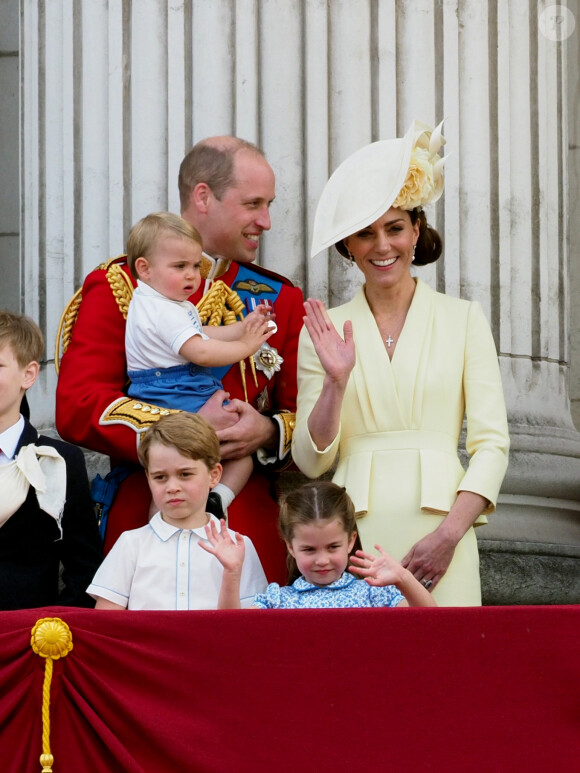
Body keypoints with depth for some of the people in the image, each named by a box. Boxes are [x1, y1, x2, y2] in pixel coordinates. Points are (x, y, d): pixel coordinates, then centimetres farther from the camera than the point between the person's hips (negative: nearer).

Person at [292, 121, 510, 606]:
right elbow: (311, 461, 6)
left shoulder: (463, 319, 7)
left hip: (438, 536, -1)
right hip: (354, 539, 1)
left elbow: (491, 444, 1)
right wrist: (335, 383, -10)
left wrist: (449, 534, -12)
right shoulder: (325, 331, 10)